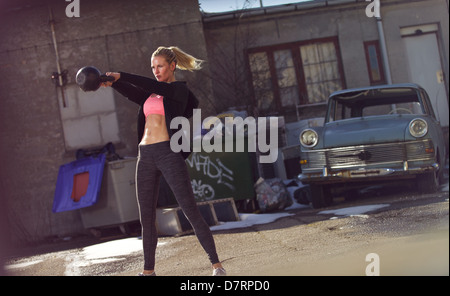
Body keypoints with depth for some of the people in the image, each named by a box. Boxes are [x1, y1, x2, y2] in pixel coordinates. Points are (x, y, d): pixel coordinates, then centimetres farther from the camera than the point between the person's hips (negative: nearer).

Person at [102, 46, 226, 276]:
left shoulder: (180, 89, 0)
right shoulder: (151, 94, 19)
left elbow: (152, 86, -15)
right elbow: (133, 94, 0)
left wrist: (121, 76, -18)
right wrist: (112, 83, -18)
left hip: (169, 153, -7)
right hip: (145, 155, 7)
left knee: (190, 211, -9)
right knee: (146, 216, 9)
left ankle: (216, 265, -4)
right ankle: (148, 270, 20)